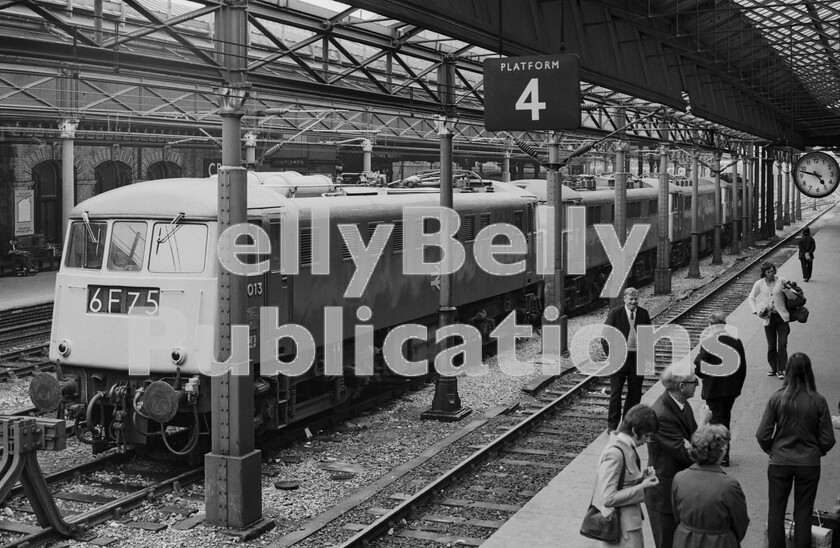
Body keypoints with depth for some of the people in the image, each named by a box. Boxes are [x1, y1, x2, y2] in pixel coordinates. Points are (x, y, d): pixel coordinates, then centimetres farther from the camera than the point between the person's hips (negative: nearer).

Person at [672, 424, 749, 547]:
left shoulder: (679, 478, -11)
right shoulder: (729, 486, -22)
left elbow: (677, 518, 4)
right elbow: (741, 528, -7)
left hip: (684, 542, 4)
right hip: (719, 544, -4)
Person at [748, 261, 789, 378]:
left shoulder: (781, 281, -2)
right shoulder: (759, 284, 0)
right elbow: (751, 298, 9)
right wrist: (756, 311, -3)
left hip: (782, 316, -1)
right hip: (768, 318, 1)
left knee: (782, 343, -7)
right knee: (771, 345, 7)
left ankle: (781, 369, 1)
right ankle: (773, 367, 23)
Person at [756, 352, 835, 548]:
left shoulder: (777, 398, -12)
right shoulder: (818, 401, -11)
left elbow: (762, 435, -9)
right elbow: (827, 439, -6)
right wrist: (817, 451, 14)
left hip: (780, 463, 0)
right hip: (809, 464, 0)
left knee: (776, 511, 13)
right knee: (803, 513, 13)